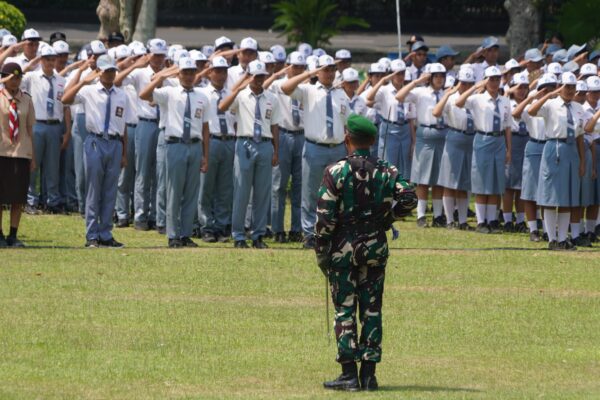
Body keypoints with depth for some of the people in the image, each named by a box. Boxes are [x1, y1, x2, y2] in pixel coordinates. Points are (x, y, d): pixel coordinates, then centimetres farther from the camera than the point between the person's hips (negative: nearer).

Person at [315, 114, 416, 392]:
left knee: (344, 309, 1)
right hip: (375, 247, 3)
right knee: (372, 309, 7)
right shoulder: (386, 172, 1)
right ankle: (369, 374, 6)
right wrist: (386, 218, 8)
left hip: (343, 247, -3)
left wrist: (320, 251, -3)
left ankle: (349, 374, -3)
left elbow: (325, 216, -11)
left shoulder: (336, 172, -9)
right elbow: (408, 199, -8)